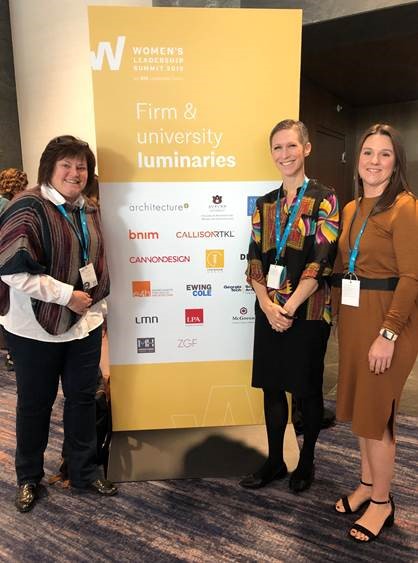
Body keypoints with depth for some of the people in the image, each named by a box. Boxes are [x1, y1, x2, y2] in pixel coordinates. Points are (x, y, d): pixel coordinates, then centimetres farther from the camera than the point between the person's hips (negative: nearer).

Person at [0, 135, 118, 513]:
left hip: (85, 324, 6)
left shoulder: (89, 212, 9)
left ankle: (85, 471, 32)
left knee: (83, 397, 13)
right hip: (36, 328, -5)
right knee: (35, 403, 11)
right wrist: (67, 294, -20)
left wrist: (97, 306, 14)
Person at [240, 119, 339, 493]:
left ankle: (306, 462, 31)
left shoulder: (324, 199, -4)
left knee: (307, 389, 9)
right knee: (272, 386, 12)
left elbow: (321, 260, -12)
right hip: (269, 311, 5)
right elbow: (255, 259, 5)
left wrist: (290, 307, -16)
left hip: (308, 311, -4)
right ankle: (275, 462, 30)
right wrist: (268, 305, -9)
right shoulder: (265, 204, 10)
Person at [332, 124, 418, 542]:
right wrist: (337, 313, 7)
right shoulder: (351, 209, 10)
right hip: (351, 317, 7)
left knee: (374, 411, 4)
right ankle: (367, 482, 37)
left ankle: (382, 501, 25)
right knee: (357, 405, 16)